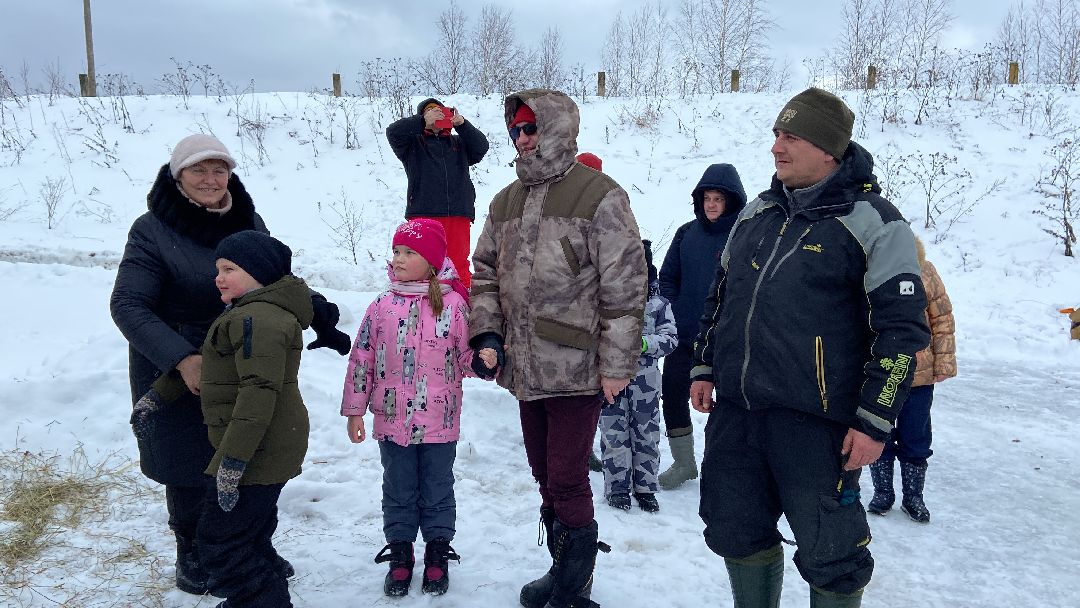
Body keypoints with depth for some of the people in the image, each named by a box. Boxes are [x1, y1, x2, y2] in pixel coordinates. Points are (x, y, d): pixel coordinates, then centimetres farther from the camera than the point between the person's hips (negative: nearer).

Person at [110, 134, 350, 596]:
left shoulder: (248, 222, 1)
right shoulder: (153, 231, -14)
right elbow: (127, 305, -17)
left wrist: (319, 313, -5)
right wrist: (181, 357, -30)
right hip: (179, 374, -4)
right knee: (191, 464, 9)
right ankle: (191, 553, 34)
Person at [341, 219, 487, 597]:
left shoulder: (453, 304, -6)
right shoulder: (383, 307, -1)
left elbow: (466, 357, -1)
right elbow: (362, 359, 3)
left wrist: (485, 359, -24)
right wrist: (354, 411, 4)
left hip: (440, 423, -1)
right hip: (393, 422, 2)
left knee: (437, 490, 12)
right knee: (398, 491, 13)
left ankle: (437, 556, 29)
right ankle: (400, 557, 29)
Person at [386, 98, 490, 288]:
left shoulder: (459, 142, 24)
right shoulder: (413, 142, 16)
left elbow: (481, 147, 8)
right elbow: (393, 132, -2)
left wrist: (461, 124, -6)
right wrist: (423, 121, -12)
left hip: (458, 213, 2)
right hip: (423, 213, -2)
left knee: (459, 263, 1)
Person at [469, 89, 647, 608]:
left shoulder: (599, 196, -9)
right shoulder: (506, 202, 12)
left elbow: (625, 287, -12)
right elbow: (485, 274, 18)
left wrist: (616, 365, -13)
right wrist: (486, 333, 3)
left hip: (576, 368, -7)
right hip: (525, 368, 7)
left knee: (567, 481, -1)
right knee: (545, 477, 18)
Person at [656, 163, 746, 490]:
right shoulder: (687, 233, 6)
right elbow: (668, 277, 11)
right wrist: (671, 317, 1)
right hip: (685, 337, 4)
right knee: (673, 395, 6)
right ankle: (683, 463, 24)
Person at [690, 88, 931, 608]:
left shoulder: (873, 223, -7)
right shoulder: (757, 212, 12)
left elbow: (901, 328, -9)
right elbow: (719, 296, 21)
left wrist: (875, 421, -12)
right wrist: (704, 367, 16)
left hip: (814, 423, -6)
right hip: (734, 412, 6)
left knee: (828, 551, 6)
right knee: (736, 533, 17)